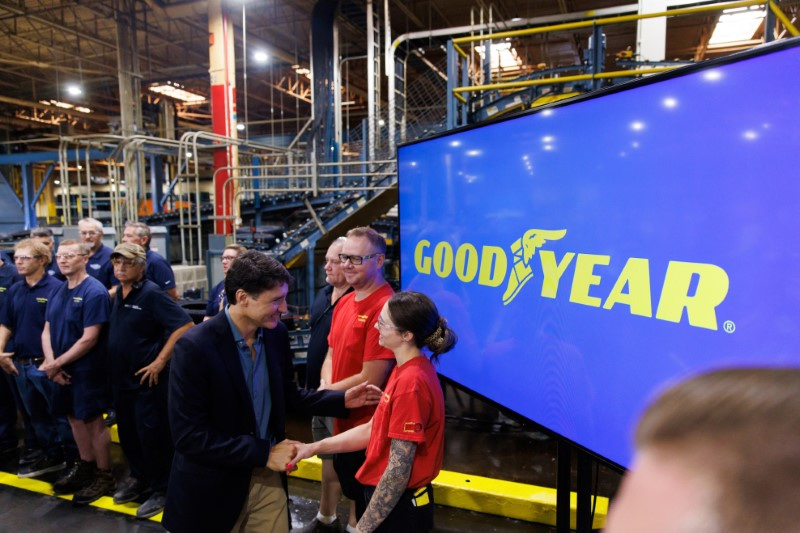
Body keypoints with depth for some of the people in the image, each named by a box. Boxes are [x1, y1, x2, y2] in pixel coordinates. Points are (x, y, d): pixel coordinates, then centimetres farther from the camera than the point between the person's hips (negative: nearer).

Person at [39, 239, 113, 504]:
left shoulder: (95, 292, -17)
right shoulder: (57, 292, 7)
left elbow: (89, 339, -20)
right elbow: (47, 331, 6)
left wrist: (57, 363, -14)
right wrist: (51, 364, -9)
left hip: (86, 369, -7)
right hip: (62, 370, 8)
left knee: (93, 421, 3)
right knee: (74, 418, 18)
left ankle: (104, 476, 17)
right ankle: (85, 466, 36)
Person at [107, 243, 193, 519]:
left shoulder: (151, 294, -17)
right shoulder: (117, 294, 7)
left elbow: (185, 325, -26)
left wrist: (160, 361, -23)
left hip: (147, 379, -8)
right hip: (121, 378, 8)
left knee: (152, 435, 2)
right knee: (128, 432, 19)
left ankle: (161, 489, 18)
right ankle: (139, 478, 39)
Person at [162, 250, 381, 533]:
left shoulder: (277, 333, -6)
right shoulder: (194, 347, -22)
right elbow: (189, 436, -21)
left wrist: (341, 400, -4)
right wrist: (264, 453, -21)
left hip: (268, 476, 4)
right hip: (214, 486, -4)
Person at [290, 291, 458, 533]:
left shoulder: (411, 382, -27)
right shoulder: (408, 371, 3)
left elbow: (398, 470, -24)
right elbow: (374, 430, 6)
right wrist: (314, 447, 3)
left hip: (399, 508, -8)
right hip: (393, 501, 8)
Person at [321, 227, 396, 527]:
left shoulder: (385, 307, -24)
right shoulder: (344, 302, 4)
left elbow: (371, 380, -23)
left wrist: (325, 392, -10)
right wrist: (326, 386, -7)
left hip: (369, 426, -8)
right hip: (344, 419, 8)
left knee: (370, 506, 12)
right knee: (349, 483, 27)